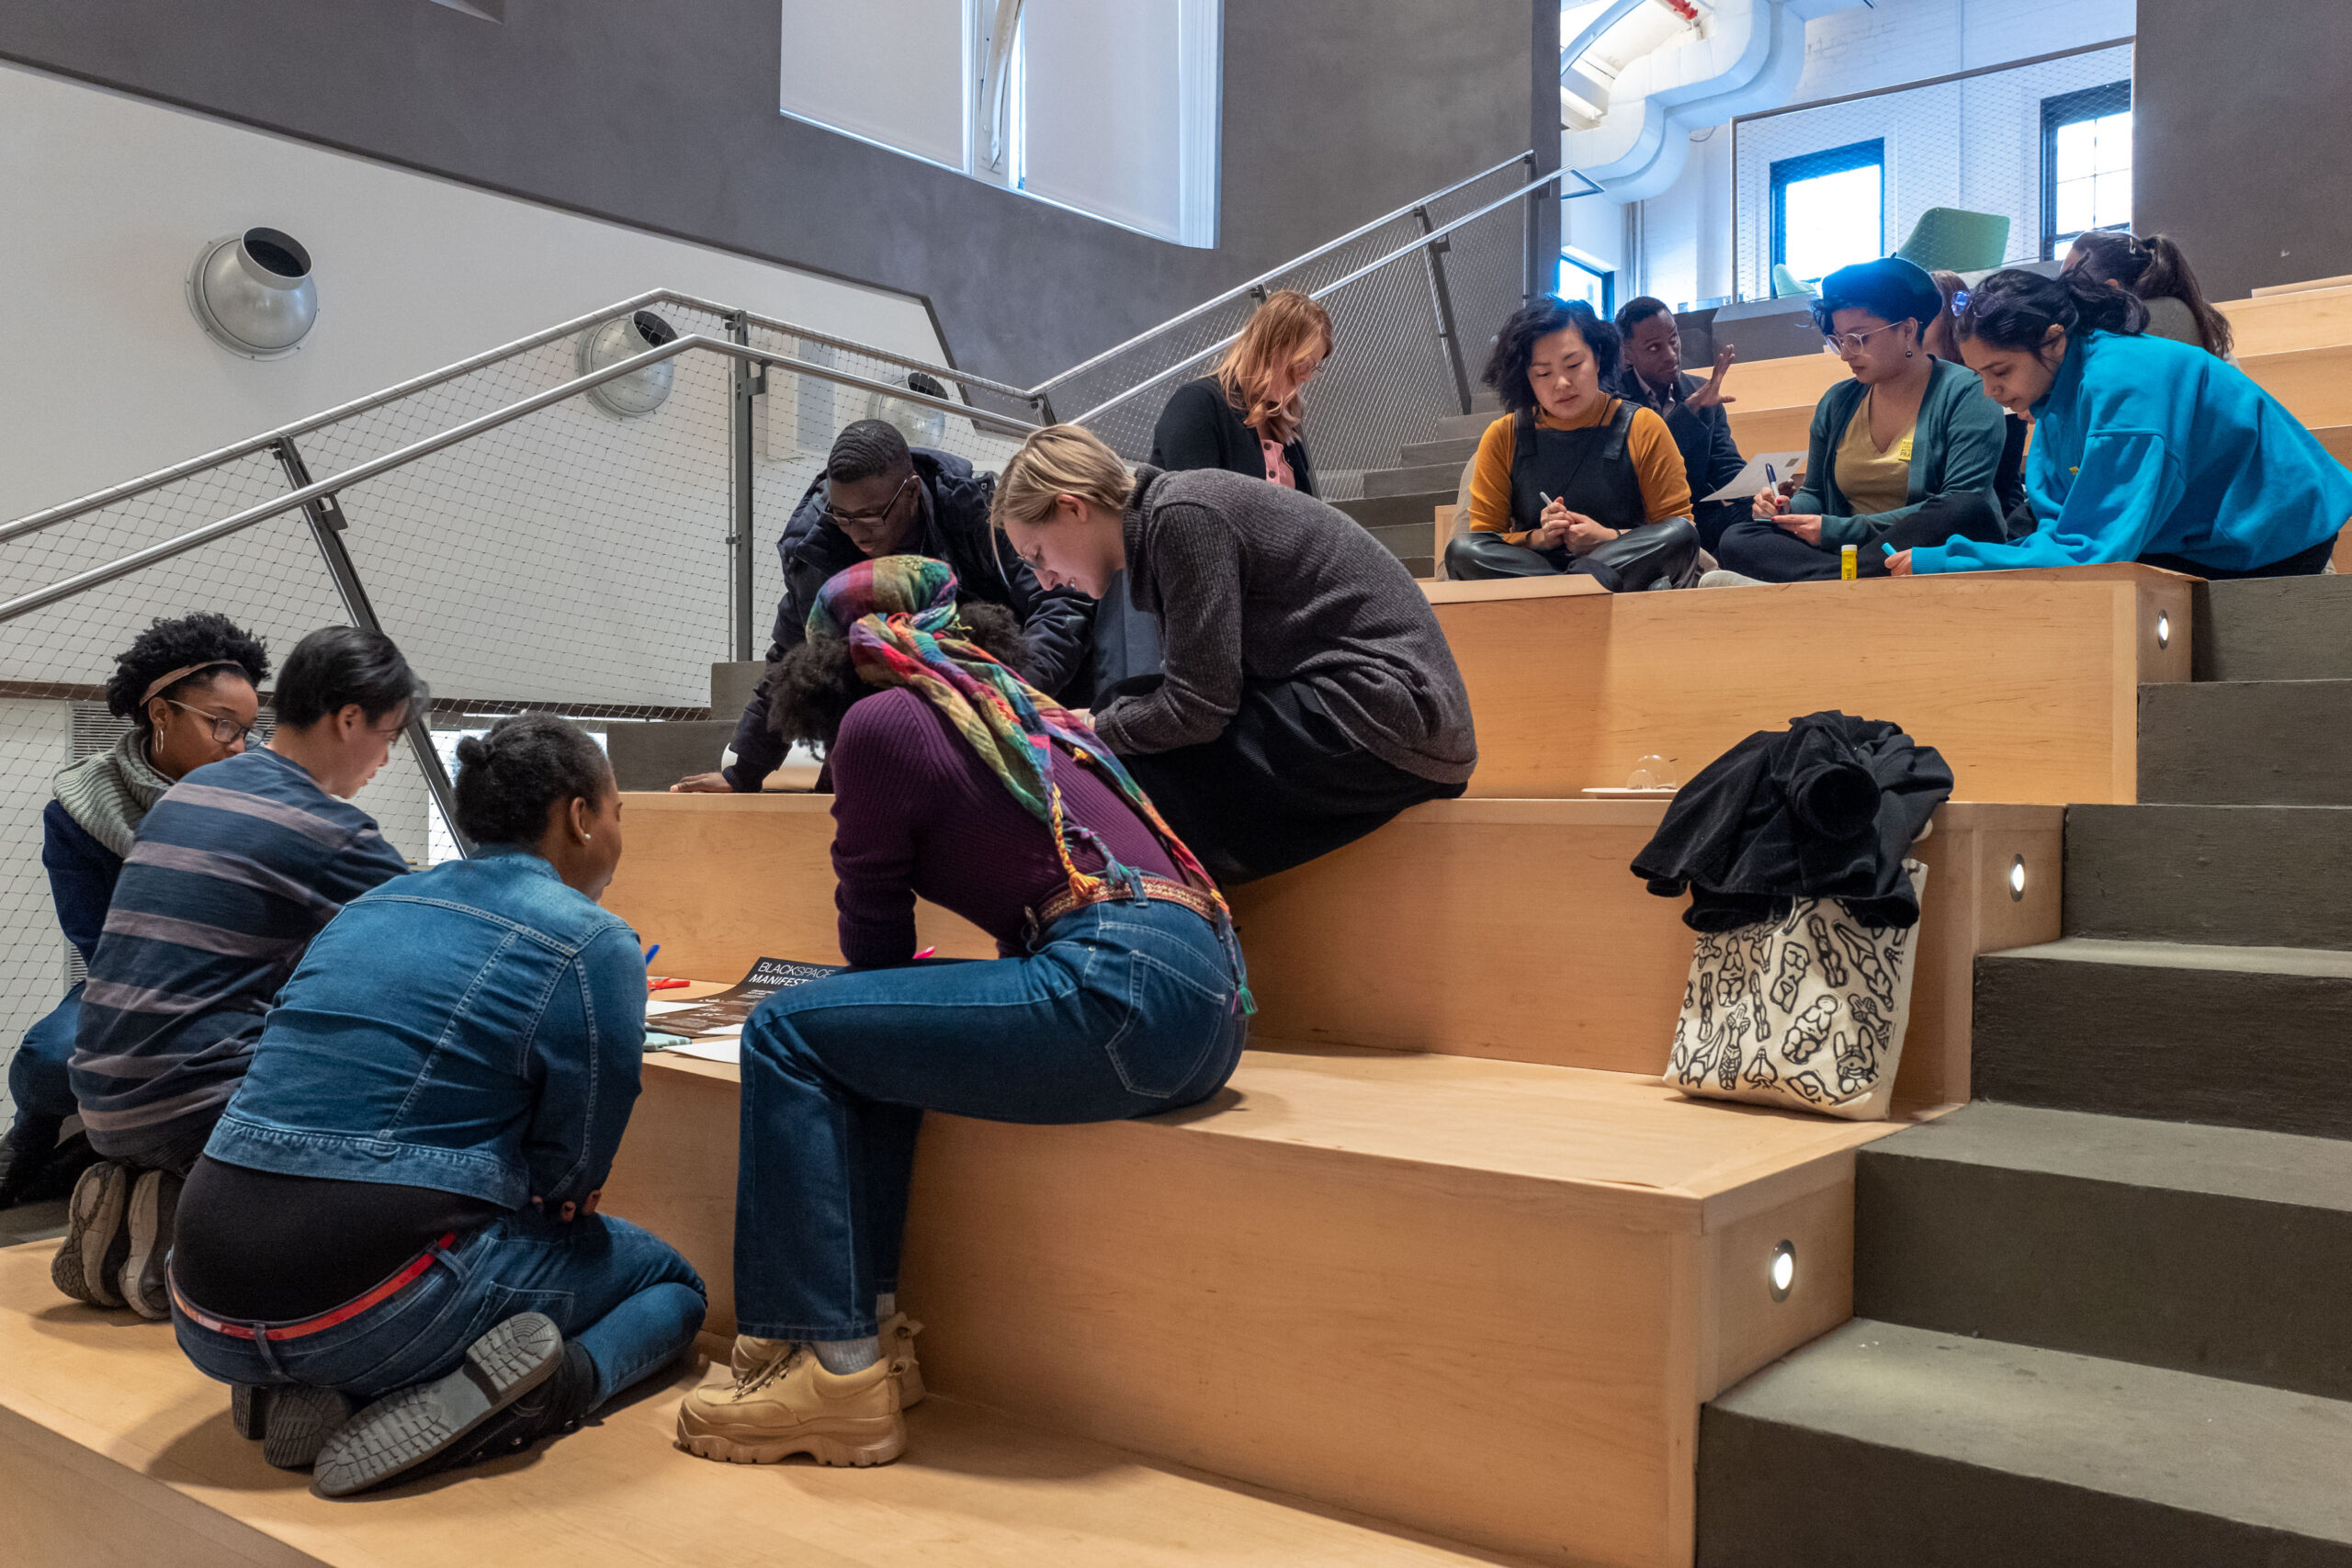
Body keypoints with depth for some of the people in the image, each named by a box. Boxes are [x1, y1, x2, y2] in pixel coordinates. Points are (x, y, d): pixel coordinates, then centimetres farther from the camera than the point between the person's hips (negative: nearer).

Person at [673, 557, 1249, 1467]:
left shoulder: (879, 719, 5)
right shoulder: (1019, 708, 28)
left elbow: (872, 938, 13)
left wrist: (906, 984, 32)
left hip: (1125, 987, -9)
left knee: (788, 1035, -1)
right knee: (865, 1037, 20)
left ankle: (831, 1369, -2)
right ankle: (868, 1328, 16)